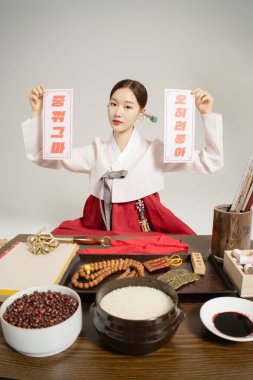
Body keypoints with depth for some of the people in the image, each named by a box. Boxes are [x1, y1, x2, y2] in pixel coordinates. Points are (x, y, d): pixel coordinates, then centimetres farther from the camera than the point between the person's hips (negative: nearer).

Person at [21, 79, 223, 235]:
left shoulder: (155, 151, -1)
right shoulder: (96, 152, 5)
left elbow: (211, 161, -4)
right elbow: (40, 156, 6)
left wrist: (207, 114, -12)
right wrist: (37, 113, -3)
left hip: (146, 230, -1)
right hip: (101, 229, 2)